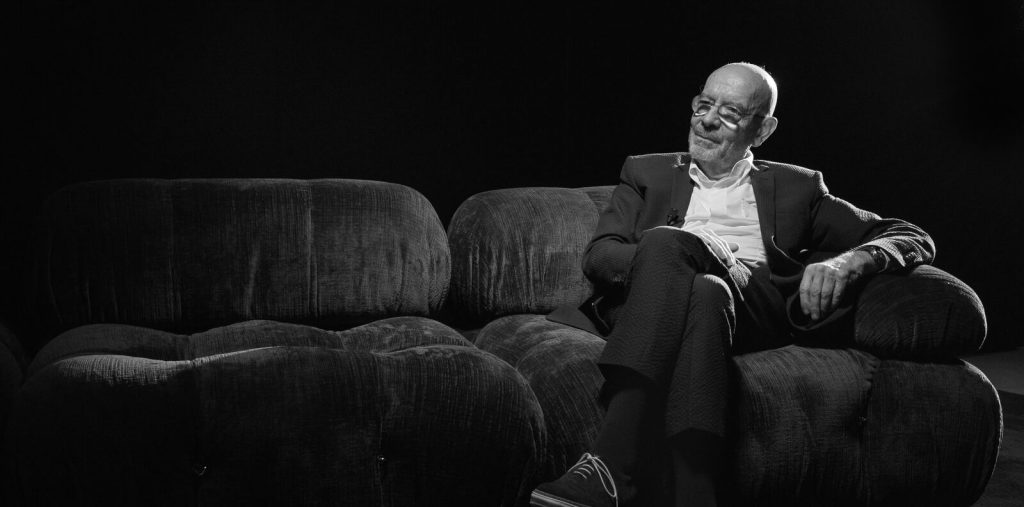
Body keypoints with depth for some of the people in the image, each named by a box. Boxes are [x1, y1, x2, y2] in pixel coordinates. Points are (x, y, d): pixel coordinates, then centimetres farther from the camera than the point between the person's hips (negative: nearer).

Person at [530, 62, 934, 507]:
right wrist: (661, 261, -12)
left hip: (757, 303, -1)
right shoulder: (647, 173, 29)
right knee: (705, 294, -37)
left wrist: (846, 262, -4)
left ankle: (608, 466, -47)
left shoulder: (794, 187, 27)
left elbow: (913, 240, 20)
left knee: (664, 242, -33)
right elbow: (598, 256, 12)